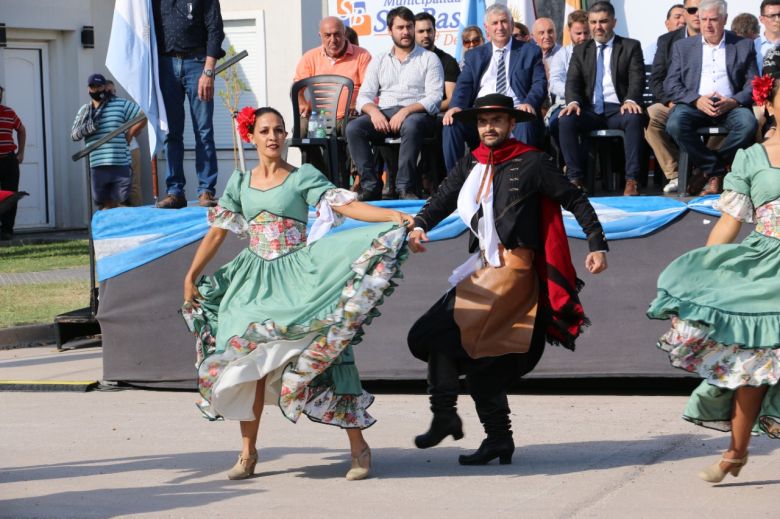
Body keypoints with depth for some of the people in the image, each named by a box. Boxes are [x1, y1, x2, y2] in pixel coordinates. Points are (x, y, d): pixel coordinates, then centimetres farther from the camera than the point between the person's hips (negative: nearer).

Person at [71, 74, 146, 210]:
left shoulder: (121, 104, 4)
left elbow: (143, 117, 1)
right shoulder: (84, 111, 16)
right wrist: (84, 130, -8)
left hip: (120, 164, -4)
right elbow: (74, 134, 14)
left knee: (122, 201, -5)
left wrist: (129, 135, -3)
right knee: (105, 204, 5)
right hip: (97, 166, 4)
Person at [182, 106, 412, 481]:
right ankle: (248, 452, 7)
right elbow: (217, 233, 16)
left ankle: (358, 447, -4)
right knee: (248, 360, -3)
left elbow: (346, 205, -11)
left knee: (323, 354, -10)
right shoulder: (240, 183, 11)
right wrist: (191, 277, 14)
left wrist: (394, 217, -24)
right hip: (254, 280, 4)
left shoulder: (303, 177, 0)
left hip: (297, 277, -3)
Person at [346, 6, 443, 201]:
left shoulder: (429, 59, 9)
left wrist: (406, 111, -20)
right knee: (353, 127, -26)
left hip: (417, 114, -3)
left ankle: (405, 188, -37)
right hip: (384, 114, 3)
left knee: (411, 125, -40)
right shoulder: (379, 61, 19)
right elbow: (364, 97, 12)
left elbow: (434, 98, -3)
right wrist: (373, 111, -13)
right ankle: (370, 185, -26)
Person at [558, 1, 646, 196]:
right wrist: (573, 102, -16)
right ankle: (575, 178, -25)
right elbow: (572, 81, 7)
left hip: (619, 109, -2)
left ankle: (631, 180, -35)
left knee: (634, 118, -36)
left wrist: (630, 100, -25)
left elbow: (637, 79, -2)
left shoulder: (631, 47, 9)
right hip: (590, 110, 2)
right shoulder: (580, 50, 17)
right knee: (565, 120, -29)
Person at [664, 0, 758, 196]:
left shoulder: (744, 46, 14)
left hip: (730, 105, 0)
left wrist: (733, 102, -14)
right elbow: (671, 84, 7)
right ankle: (716, 171, -18)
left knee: (748, 123, -34)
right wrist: (697, 100, -12)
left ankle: (710, 171, -15)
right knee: (675, 123, -33)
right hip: (694, 105, 0)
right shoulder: (682, 46, 15)